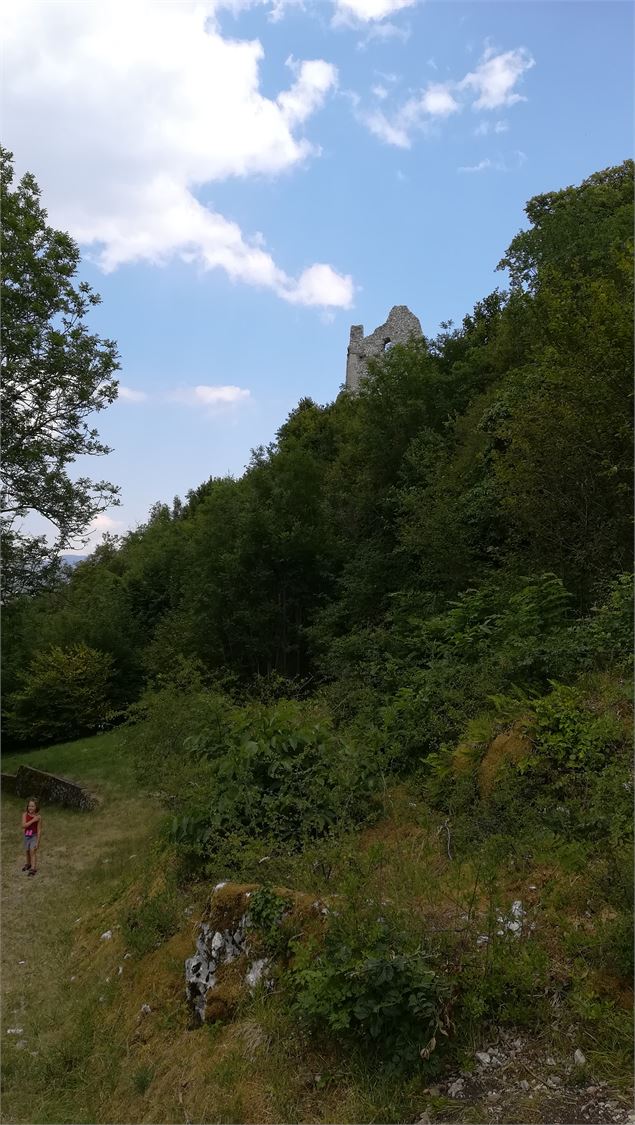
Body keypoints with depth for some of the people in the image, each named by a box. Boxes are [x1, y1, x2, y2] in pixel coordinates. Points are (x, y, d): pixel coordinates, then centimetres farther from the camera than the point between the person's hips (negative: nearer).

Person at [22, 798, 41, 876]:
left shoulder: (38, 817, -16)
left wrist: (38, 841, -13)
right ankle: (28, 864, 41)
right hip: (26, 836, 4)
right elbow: (23, 825, -23)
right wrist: (33, 820, -31)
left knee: (32, 851, -13)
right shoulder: (25, 814, -11)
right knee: (28, 851, 19)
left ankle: (33, 868, -13)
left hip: (34, 836, -4)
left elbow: (39, 830, -12)